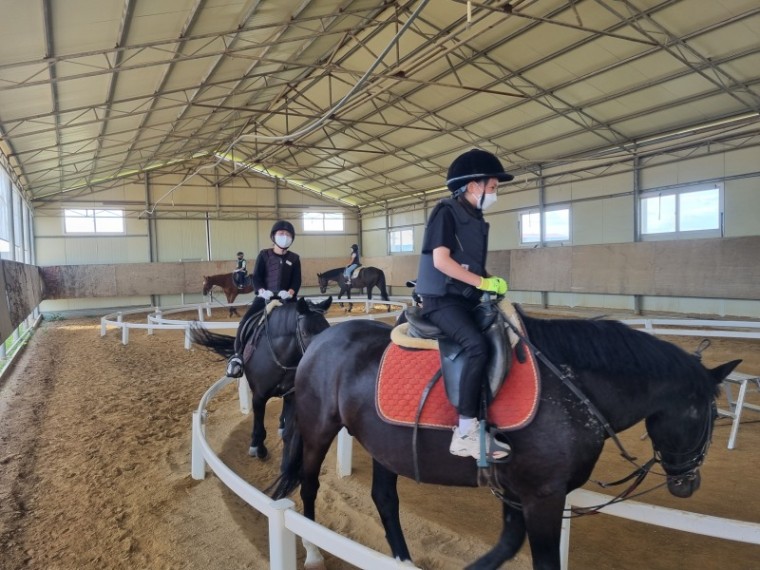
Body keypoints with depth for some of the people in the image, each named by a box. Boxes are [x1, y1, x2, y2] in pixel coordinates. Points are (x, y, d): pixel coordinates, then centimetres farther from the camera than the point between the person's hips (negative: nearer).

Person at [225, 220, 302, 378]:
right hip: (265, 296, -1)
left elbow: (296, 281, 5)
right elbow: (256, 277, 2)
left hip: (286, 298, 1)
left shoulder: (294, 258, 11)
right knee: (246, 321, -21)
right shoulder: (264, 255, 8)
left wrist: (290, 293, -16)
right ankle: (238, 356, -13)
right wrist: (262, 291, -17)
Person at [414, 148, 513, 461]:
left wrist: (492, 281, 1)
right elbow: (441, 261, -19)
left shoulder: (475, 219, 17)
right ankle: (465, 433, -23)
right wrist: (483, 282, -19)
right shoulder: (446, 211, -8)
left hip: (466, 299, 9)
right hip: (443, 300, -9)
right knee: (477, 346, -30)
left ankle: (479, 424, 3)